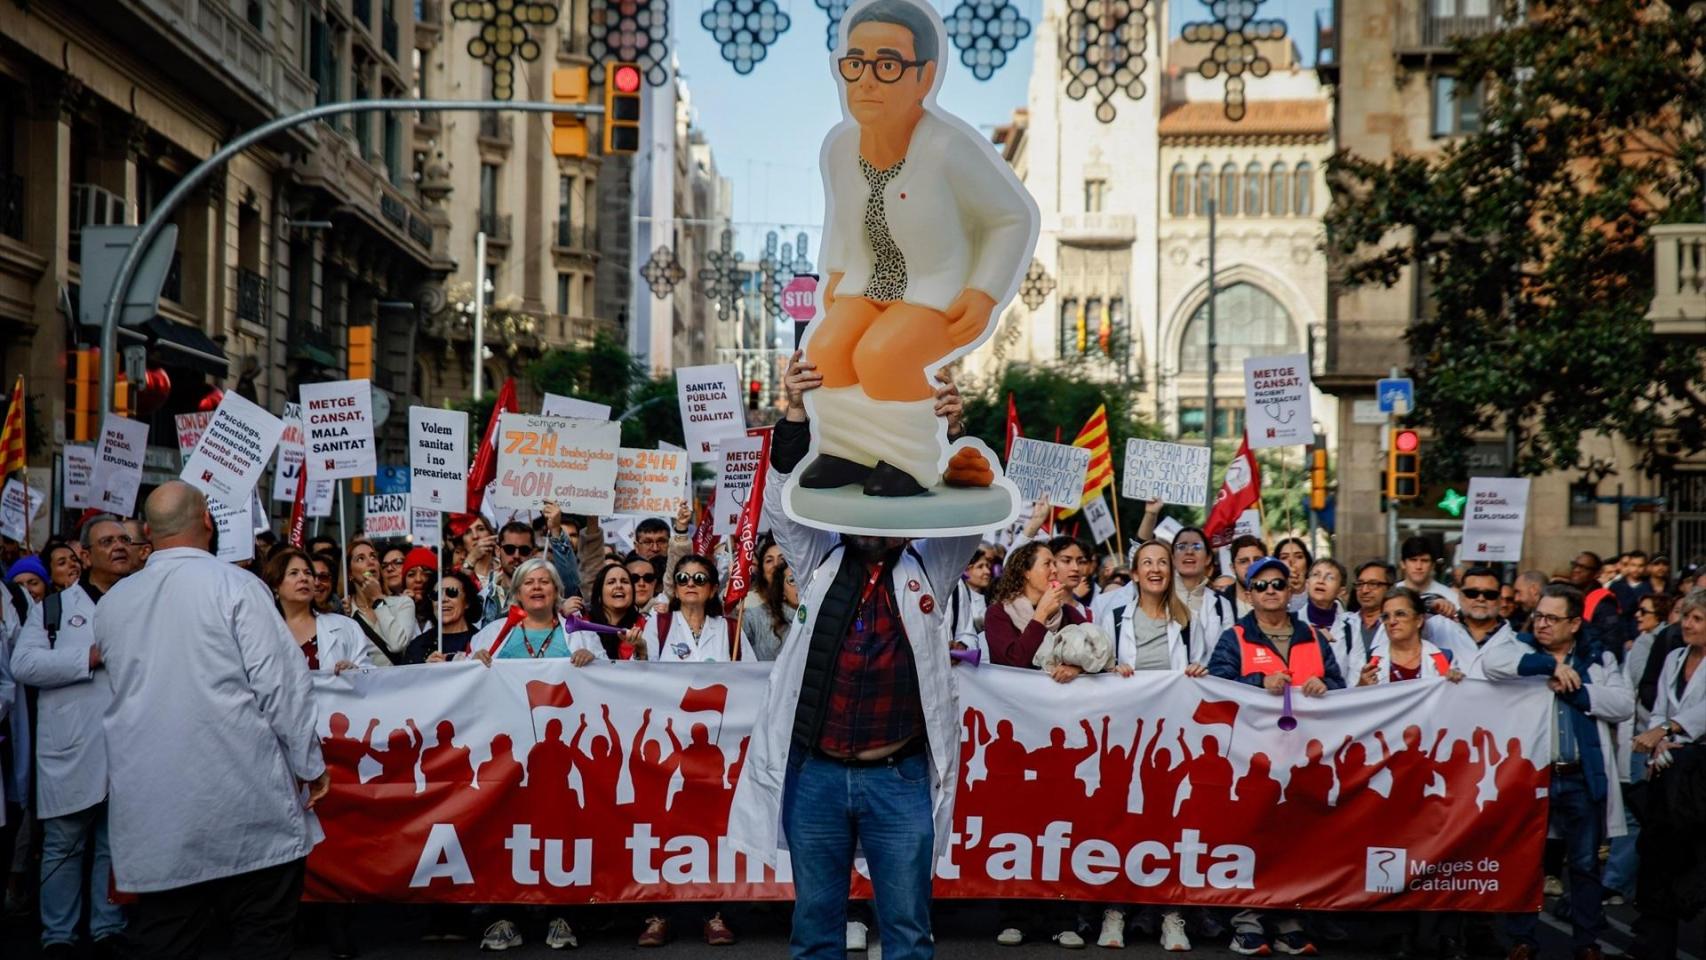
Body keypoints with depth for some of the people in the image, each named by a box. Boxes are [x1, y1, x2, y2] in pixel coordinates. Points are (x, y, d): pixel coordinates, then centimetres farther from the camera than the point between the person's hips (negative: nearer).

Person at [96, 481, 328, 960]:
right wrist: (310, 764, 0)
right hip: (243, 800, -4)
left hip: (151, 808, 5)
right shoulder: (234, 586, -8)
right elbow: (281, 683, -10)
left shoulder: (114, 601, 8)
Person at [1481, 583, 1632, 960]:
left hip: (1583, 778, 1)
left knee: (1585, 864, 9)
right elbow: (1491, 662, -19)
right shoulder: (1522, 648, 3)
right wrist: (1551, 665, -18)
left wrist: (1575, 689, -11)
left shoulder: (1599, 658, 8)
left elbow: (1624, 705, -4)